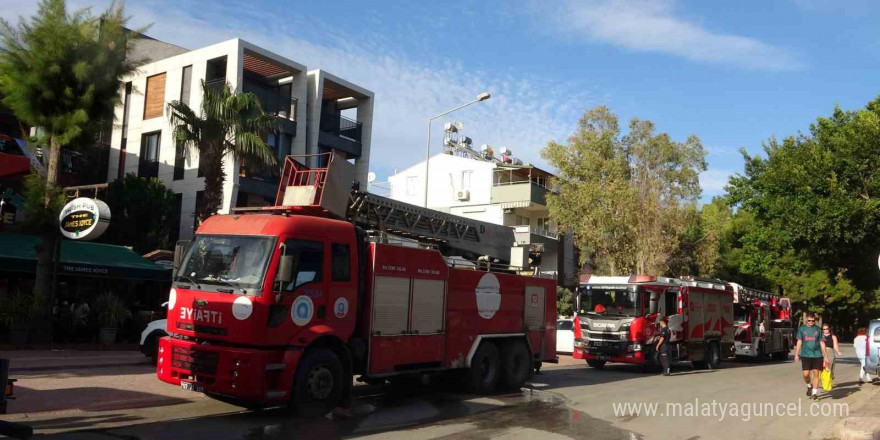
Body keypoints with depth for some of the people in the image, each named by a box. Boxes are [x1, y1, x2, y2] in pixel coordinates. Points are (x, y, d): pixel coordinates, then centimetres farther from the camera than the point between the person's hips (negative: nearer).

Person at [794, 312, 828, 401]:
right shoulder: (801, 329, 8)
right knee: (805, 374, -5)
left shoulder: (818, 329, 7)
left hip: (817, 355, 0)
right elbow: (799, 342, 8)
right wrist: (796, 354, 1)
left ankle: (815, 393, 9)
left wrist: (825, 356, 6)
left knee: (816, 374, 0)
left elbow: (822, 343, 9)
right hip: (805, 355, 0)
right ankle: (809, 386, 25)